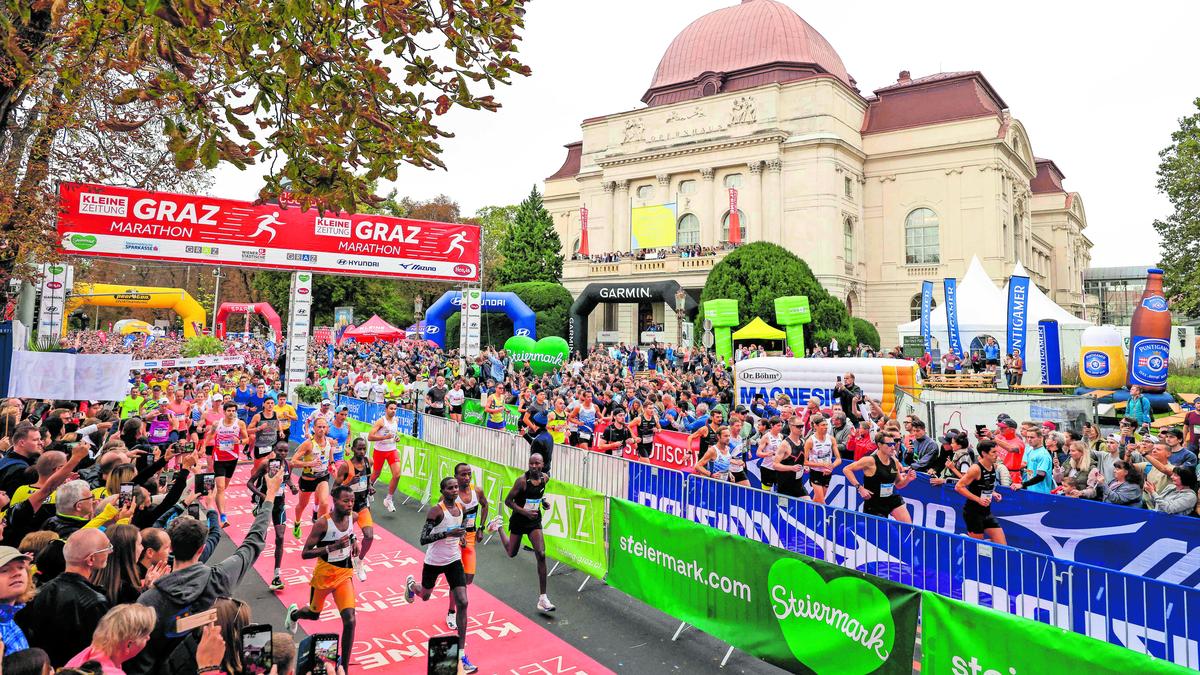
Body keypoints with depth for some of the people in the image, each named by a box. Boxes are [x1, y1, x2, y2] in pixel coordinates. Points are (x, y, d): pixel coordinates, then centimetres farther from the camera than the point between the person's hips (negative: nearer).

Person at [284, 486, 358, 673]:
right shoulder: (322, 523, -25)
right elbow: (304, 553, -23)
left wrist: (354, 542, -3)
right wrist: (333, 547, -34)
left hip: (344, 575, 3)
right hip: (324, 575, -3)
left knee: (350, 621, -11)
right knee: (314, 614, 24)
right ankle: (293, 613, 61)